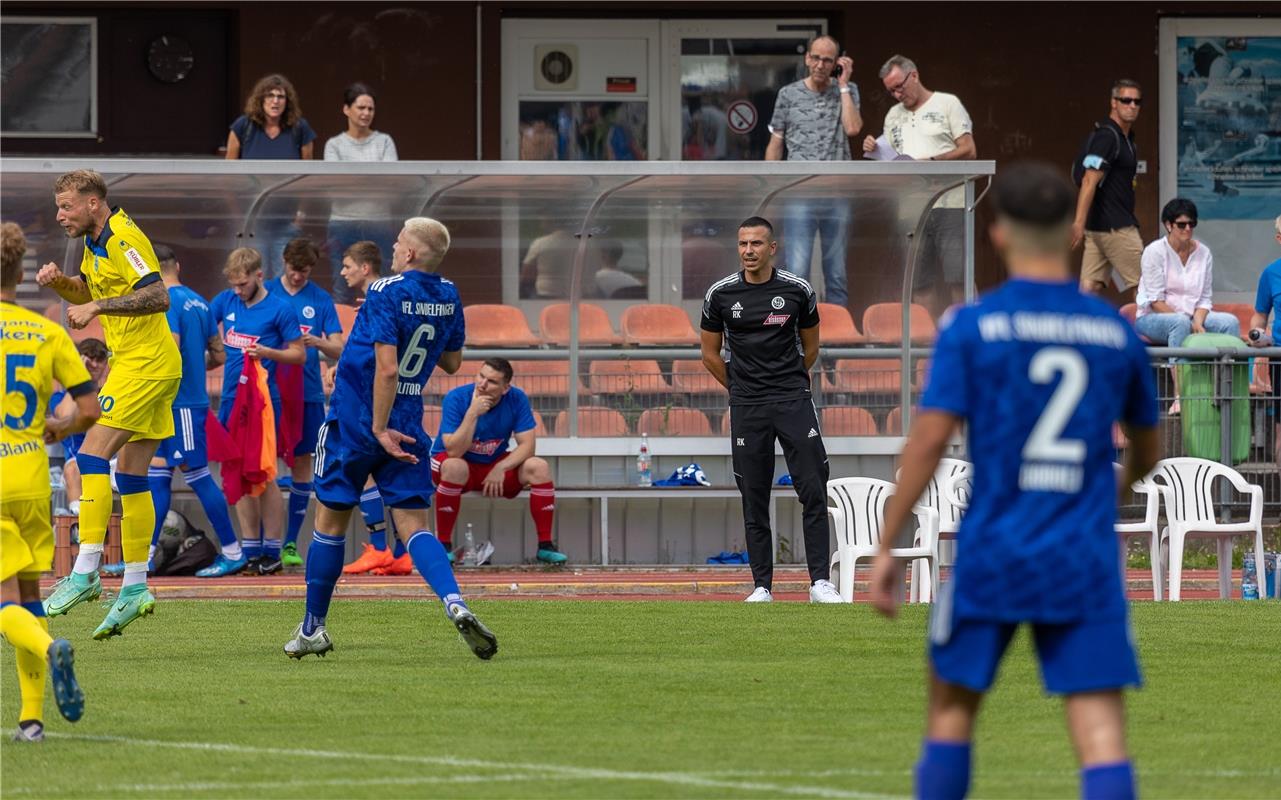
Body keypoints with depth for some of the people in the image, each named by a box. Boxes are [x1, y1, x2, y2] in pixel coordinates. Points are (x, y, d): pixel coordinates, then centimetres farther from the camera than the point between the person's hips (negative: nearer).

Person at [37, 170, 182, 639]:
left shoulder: (124, 238, -16)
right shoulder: (96, 241, 14)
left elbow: (157, 297, -26)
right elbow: (86, 293, 28)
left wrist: (97, 307, -26)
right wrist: (59, 282, 7)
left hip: (144, 365, -10)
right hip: (146, 366, 10)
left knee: (93, 455, -16)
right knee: (131, 476, 9)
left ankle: (85, 572, -21)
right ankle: (135, 589, 11)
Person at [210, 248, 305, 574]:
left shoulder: (280, 308, -6)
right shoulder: (226, 301, 8)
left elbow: (299, 354, -4)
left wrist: (267, 352, -20)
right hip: (232, 399, 6)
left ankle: (271, 552, -1)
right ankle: (250, 551, 12)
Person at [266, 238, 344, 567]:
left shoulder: (321, 300, 5)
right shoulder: (266, 293, 4)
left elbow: (339, 349, 1)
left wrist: (319, 343, -20)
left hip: (306, 392, 1)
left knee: (302, 463, 2)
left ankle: (291, 543, 9)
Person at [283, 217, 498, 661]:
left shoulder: (387, 293, -15)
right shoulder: (448, 298, 4)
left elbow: (387, 368, -23)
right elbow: (452, 363, 17)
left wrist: (380, 429, -19)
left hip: (354, 422, -5)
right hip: (409, 428, 5)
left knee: (330, 523, 10)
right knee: (414, 526, 0)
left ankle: (312, 629, 18)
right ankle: (456, 604, -26)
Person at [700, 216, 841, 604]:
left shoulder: (798, 291, 0)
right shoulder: (720, 294, 1)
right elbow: (711, 354, 13)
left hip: (794, 401, -1)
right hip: (746, 409, 1)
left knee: (814, 491, -8)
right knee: (754, 500, 2)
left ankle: (819, 581, -6)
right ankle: (762, 585, 8)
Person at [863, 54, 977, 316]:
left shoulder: (947, 104, 3)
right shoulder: (894, 116, 20)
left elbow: (969, 150, -5)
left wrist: (932, 161, -17)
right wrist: (874, 152, 1)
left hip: (949, 205, -5)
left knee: (959, 280, -9)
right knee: (921, 282, 4)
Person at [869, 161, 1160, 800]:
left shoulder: (971, 327, -4)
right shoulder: (1115, 332, 6)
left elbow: (929, 440, -10)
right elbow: (1146, 449, 19)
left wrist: (886, 548, -4)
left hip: (991, 556, -1)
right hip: (1087, 566, 1)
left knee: (952, 711, 15)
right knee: (1101, 733, -5)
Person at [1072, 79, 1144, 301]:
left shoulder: (1126, 137, 17)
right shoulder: (1107, 135, -13)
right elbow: (1090, 180, -22)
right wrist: (1079, 222, -30)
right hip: (1113, 225, -9)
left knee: (1091, 286, 2)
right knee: (1138, 283, -2)